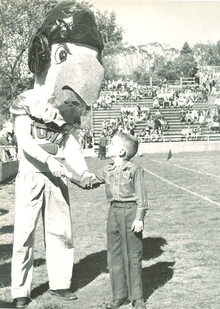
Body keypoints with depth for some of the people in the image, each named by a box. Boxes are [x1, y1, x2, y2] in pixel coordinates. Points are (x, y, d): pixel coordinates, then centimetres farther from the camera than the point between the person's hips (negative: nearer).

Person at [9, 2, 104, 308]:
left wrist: (84, 171, -21)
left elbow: (71, 146, -5)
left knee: (61, 230, 8)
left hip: (56, 177, 4)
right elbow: (23, 140, -19)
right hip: (30, 175, -4)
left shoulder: (69, 109, 4)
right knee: (24, 232, -3)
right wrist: (48, 159, -34)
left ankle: (60, 283, 21)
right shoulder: (26, 102, -9)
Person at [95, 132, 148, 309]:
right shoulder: (106, 171, 9)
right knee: (114, 255, 9)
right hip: (114, 213, 6)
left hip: (131, 212, -6)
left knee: (133, 256, 1)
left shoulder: (135, 170, -8)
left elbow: (141, 196, -9)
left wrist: (139, 218, -14)